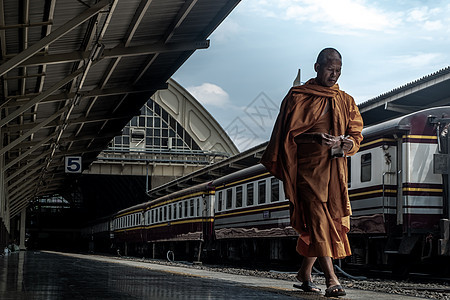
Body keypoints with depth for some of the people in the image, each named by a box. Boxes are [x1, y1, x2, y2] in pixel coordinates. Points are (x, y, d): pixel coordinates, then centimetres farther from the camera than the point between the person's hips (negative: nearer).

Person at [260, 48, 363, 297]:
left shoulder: (346, 101, 16)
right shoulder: (298, 97, 4)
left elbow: (356, 134, 11)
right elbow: (289, 133, -2)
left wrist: (347, 142, -12)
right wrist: (315, 138, -18)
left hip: (335, 169, 5)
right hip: (308, 167, -5)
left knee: (332, 219, 7)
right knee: (318, 218, -15)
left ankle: (305, 273, 22)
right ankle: (331, 279, -21)